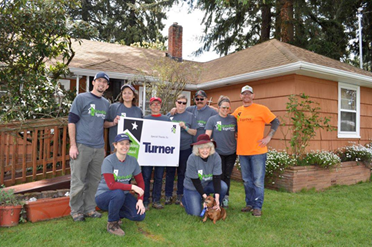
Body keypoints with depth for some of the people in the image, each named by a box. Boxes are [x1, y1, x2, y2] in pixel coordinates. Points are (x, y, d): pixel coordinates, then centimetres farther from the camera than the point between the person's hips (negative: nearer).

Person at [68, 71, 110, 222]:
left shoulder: (106, 103, 17)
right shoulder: (81, 98, 0)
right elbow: (72, 121, -4)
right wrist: (73, 145, -10)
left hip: (98, 148, 5)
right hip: (82, 146, -5)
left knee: (93, 181, 10)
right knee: (78, 181, 1)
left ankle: (89, 208, 23)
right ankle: (76, 210, 16)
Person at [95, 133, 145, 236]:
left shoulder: (132, 161, -3)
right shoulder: (108, 161, -18)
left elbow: (140, 182, 1)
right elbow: (111, 185, -26)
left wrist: (140, 200, -12)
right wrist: (132, 187, -26)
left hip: (123, 195, 5)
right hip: (103, 196, -4)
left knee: (140, 215, -14)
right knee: (119, 193, -37)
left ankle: (116, 214, 17)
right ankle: (112, 223, -10)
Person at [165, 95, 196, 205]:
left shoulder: (190, 115, 6)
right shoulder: (169, 115, 8)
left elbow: (194, 132, 2)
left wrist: (185, 127, -13)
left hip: (185, 148, 0)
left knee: (182, 172, 8)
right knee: (170, 172, 4)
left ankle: (180, 195, 19)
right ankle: (168, 195, 14)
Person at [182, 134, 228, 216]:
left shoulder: (215, 157, -20)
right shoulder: (192, 158, -25)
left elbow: (217, 178, -21)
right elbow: (195, 181, -21)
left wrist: (217, 197, -31)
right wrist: (205, 196, -28)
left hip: (208, 184, 3)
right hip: (193, 187, -2)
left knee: (223, 187, -25)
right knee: (196, 212, -10)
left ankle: (216, 207, 2)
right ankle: (185, 199, 22)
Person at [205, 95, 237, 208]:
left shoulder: (233, 119, 5)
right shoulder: (212, 119, -3)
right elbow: (207, 136, -5)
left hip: (231, 152, 2)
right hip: (218, 152, -2)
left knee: (227, 176, 10)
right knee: (219, 176, 5)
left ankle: (225, 198, 24)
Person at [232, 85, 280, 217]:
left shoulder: (261, 109, -4)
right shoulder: (238, 111, 9)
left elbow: (275, 122, -2)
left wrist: (268, 137, -8)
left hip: (257, 151, -5)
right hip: (242, 151, 5)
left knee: (258, 181, 1)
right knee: (247, 180, 13)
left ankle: (257, 207, 10)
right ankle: (249, 204, 26)